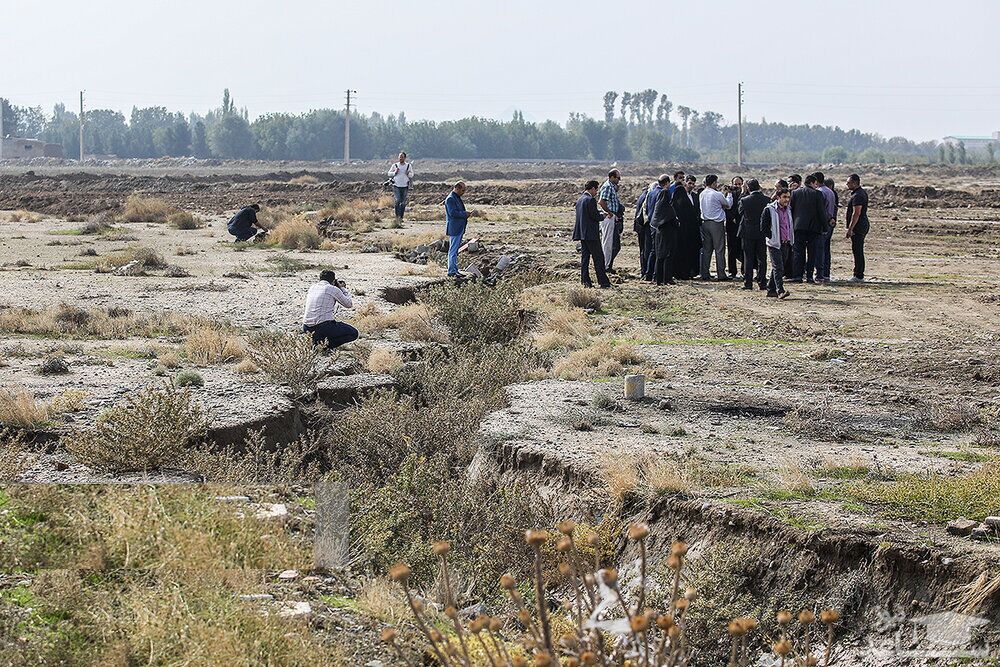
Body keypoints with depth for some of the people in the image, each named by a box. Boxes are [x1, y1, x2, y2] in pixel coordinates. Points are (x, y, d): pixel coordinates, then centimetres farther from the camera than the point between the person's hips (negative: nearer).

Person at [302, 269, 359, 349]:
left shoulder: (312, 288, 16)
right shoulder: (333, 289, -3)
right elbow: (349, 304, 9)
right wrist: (343, 289, 22)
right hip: (324, 327, -7)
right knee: (354, 333, 8)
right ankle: (329, 342, -11)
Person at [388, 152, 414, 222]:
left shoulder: (409, 166, 3)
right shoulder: (395, 165, 1)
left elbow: (412, 175, 12)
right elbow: (389, 173, 9)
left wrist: (408, 174, -10)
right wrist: (395, 172, -10)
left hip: (405, 187, 1)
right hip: (396, 186, -1)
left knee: (403, 203, 2)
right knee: (398, 201, -15)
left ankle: (401, 217, 12)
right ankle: (397, 216, -5)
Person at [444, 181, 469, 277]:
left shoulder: (457, 198, 17)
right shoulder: (450, 199, -14)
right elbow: (453, 213, -22)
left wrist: (466, 214, 8)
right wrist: (465, 214, -15)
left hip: (459, 229, 10)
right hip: (454, 229, -10)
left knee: (455, 251, 13)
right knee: (453, 250, -7)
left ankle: (454, 270, 18)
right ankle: (452, 271, -5)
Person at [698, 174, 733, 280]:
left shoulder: (702, 194, 7)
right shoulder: (717, 195, -13)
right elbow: (728, 205, 2)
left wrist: (725, 194, 22)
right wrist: (729, 193, 18)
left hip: (705, 223, 6)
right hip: (717, 224, -6)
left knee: (706, 249, 9)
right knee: (719, 249, -1)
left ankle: (705, 274, 7)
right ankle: (721, 274, -2)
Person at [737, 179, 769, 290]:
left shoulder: (744, 200, -11)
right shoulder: (766, 200, -5)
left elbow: (740, 213, 2)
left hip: (748, 232, -2)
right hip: (762, 233, 2)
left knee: (748, 258, 5)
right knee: (762, 258, 7)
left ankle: (748, 283, 3)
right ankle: (762, 282, 6)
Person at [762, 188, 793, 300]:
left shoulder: (788, 210, 13)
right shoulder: (769, 210, -8)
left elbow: (791, 226, 24)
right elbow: (763, 228, -8)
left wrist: (791, 240, 14)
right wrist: (772, 238, -11)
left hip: (786, 244, 7)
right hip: (774, 244, -7)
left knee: (777, 268, 11)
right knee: (778, 267, -14)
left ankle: (771, 289, 19)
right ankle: (780, 290, -20)